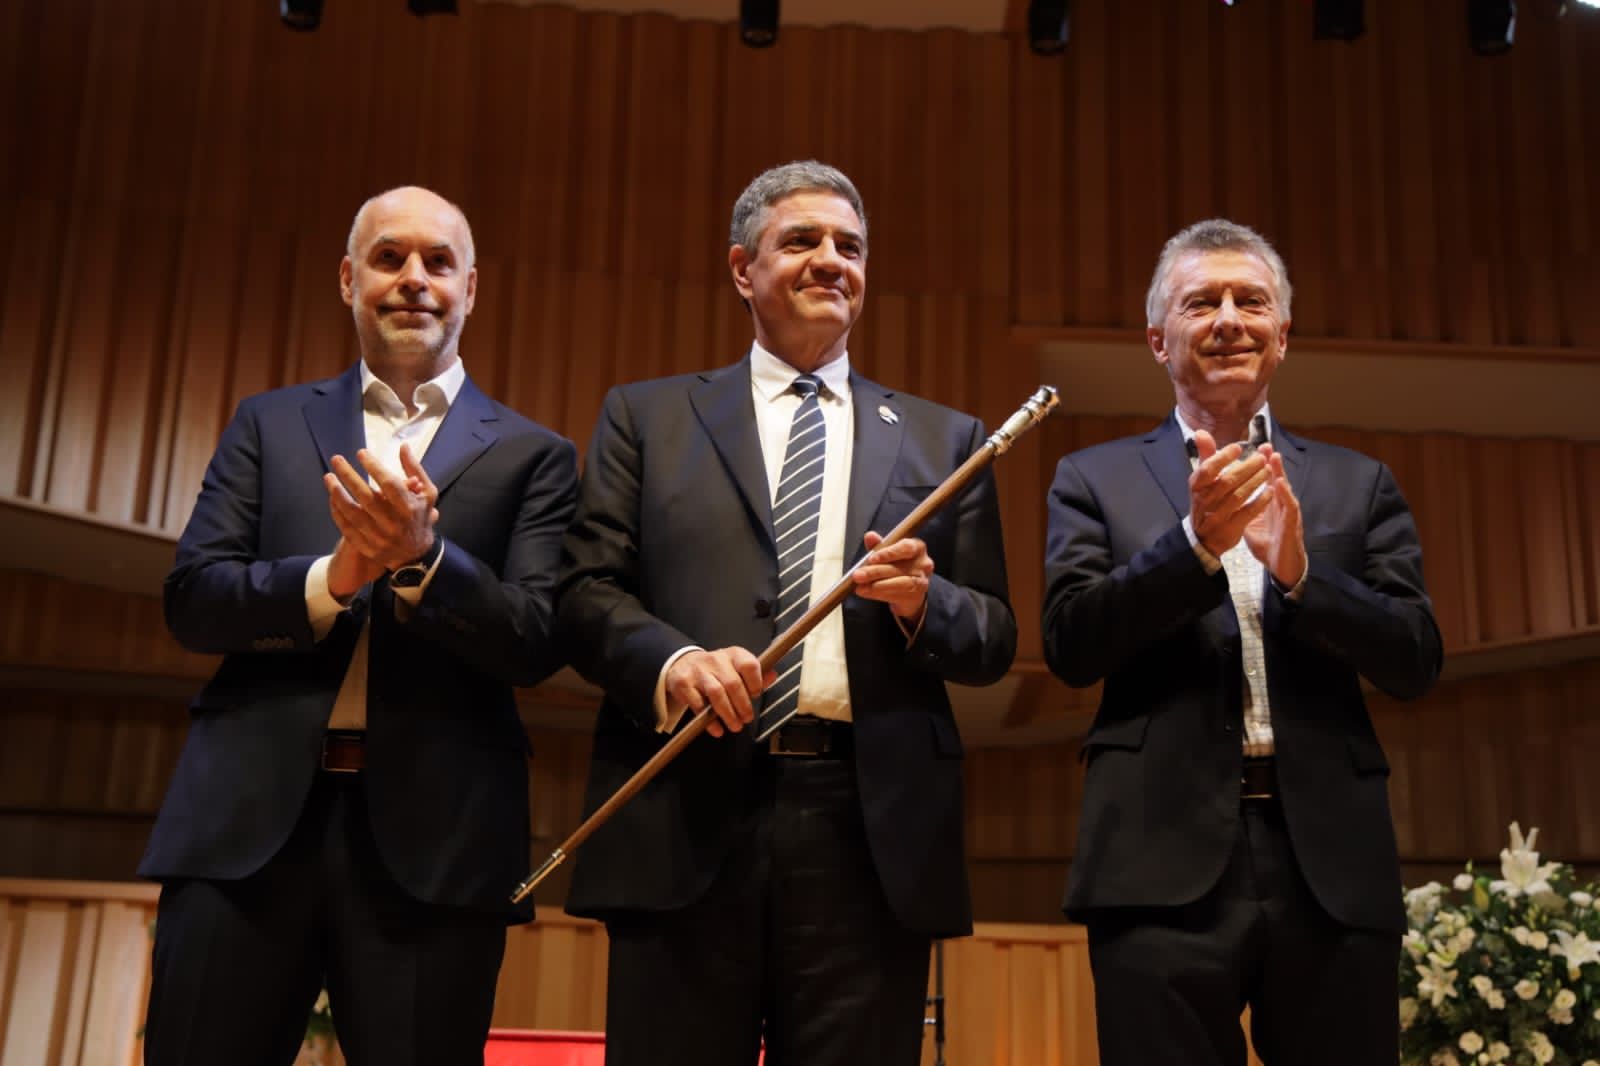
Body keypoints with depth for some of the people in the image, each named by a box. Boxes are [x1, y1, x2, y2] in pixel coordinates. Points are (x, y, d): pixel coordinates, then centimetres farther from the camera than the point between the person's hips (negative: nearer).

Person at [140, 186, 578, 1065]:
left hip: (432, 830, -1)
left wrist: (421, 556, -17)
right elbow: (191, 599, 5)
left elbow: (537, 643, -1)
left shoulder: (531, 456, 9)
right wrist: (334, 574, -13)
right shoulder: (269, 423, 15)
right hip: (250, 814, 2)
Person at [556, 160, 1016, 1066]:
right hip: (687, 820, -1)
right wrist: (671, 659, -15)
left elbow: (995, 638, 13)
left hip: (872, 831, 1)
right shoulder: (647, 416, 14)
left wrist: (925, 604, -9)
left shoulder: (943, 440, 17)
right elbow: (588, 591, 5)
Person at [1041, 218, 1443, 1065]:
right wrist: (1196, 540, -15)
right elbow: (1070, 646, -2)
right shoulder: (1097, 479, 10)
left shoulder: (1358, 484, 14)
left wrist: (1299, 570, -11)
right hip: (1168, 857, -2)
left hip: (1333, 859, 2)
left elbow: (1417, 660, 6)